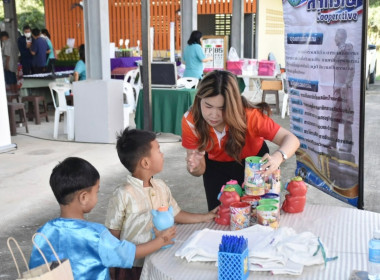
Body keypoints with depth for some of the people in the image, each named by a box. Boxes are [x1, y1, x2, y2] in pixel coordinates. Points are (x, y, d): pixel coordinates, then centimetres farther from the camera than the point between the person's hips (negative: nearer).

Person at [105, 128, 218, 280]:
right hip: (134, 266, -6)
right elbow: (112, 237, -12)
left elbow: (175, 215, 15)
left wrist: (206, 217, 14)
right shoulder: (123, 195, -19)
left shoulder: (161, 187, 2)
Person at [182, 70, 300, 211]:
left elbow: (291, 139, -37)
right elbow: (200, 170, -21)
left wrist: (278, 156, -60)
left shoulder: (249, 116, -36)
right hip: (216, 166, 1)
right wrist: (195, 166, -46)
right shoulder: (190, 121, -29)